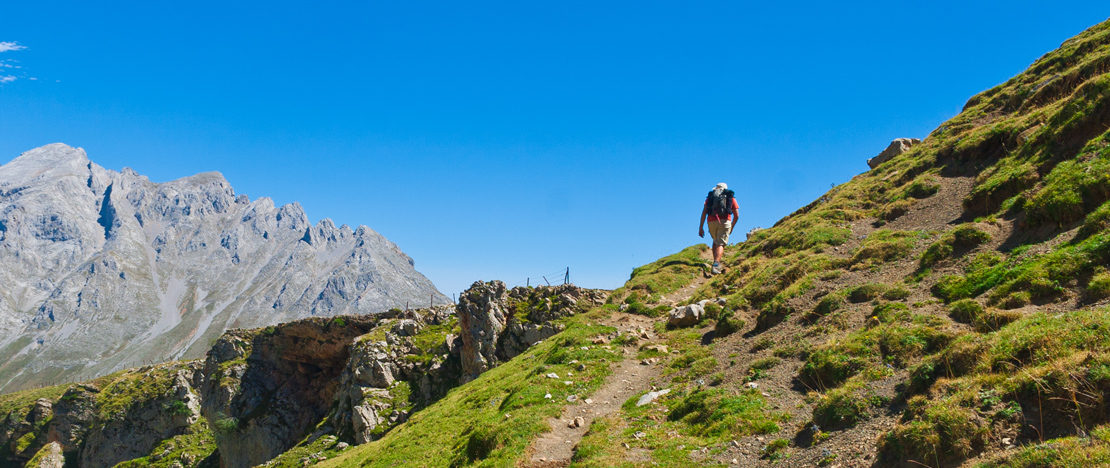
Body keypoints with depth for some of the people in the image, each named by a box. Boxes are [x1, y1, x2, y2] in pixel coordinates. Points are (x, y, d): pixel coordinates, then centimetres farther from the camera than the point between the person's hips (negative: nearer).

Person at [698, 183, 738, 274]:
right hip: (725, 222, -2)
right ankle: (716, 265, -25)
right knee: (721, 244, -4)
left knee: (715, 241, 25)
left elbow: (704, 212, 8)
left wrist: (701, 228, 7)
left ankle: (716, 262, 19)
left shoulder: (710, 196, 20)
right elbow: (736, 215, 12)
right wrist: (732, 227, 25)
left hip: (711, 221, 2)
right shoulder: (731, 197, 18)